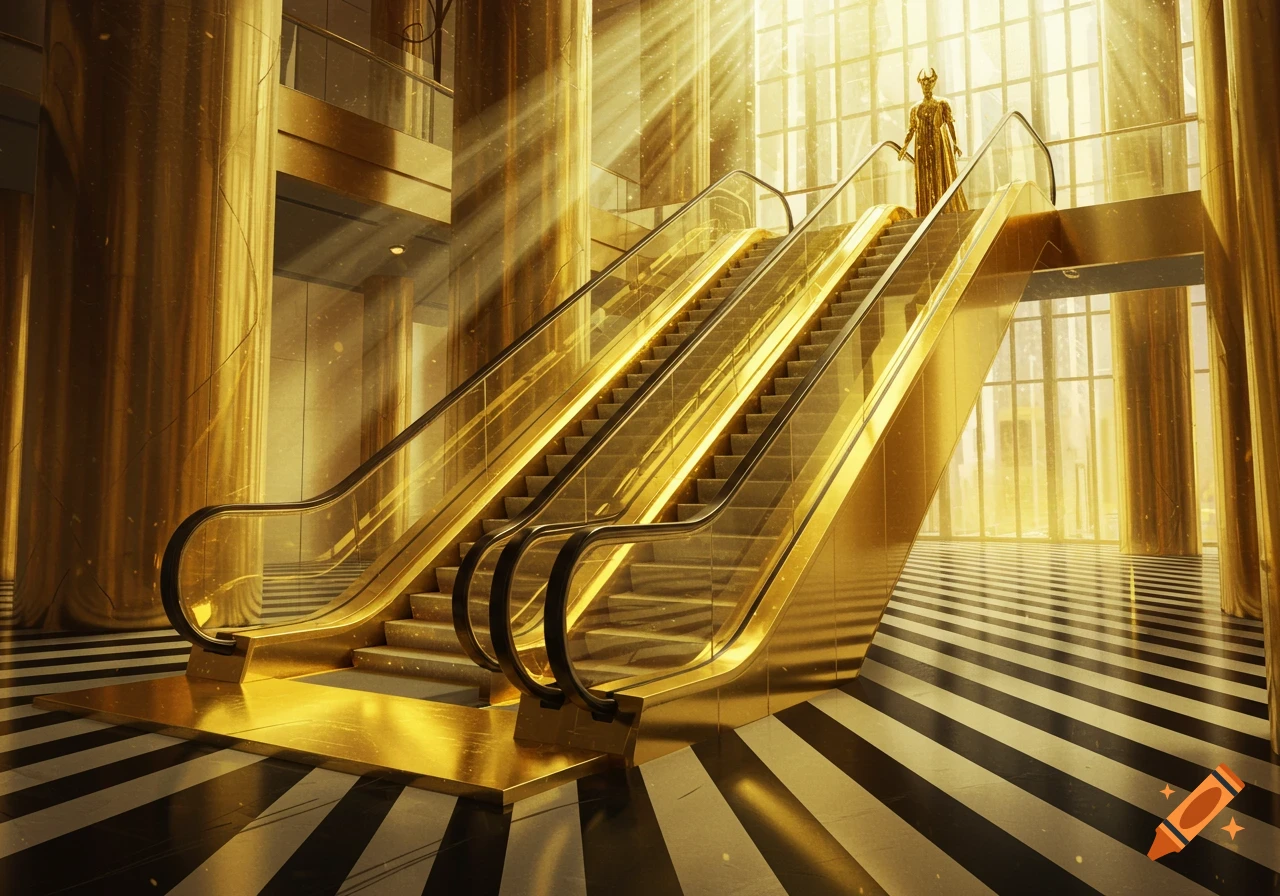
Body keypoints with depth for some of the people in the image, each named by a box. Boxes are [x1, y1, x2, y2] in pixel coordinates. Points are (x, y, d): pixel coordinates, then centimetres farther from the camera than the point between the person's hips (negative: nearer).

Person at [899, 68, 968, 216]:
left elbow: (950, 123, -2)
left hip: (940, 144, -3)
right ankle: (929, 214, 2)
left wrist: (955, 143, -12)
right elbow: (911, 129, 11)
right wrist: (904, 147, -2)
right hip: (923, 147, 3)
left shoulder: (942, 103, 5)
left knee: (943, 176, -4)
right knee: (925, 180, 0)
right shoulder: (916, 108, 14)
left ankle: (949, 212, -2)